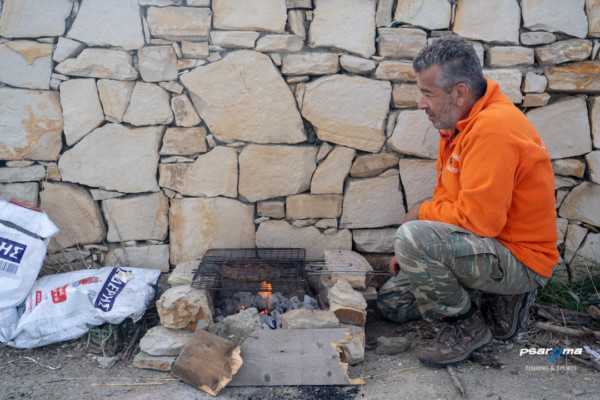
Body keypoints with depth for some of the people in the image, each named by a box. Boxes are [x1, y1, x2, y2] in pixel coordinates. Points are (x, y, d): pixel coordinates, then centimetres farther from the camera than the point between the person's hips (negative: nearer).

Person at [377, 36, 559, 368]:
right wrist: (411, 253, 7)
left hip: (519, 261, -10)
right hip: (487, 246, 10)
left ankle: (468, 326, -9)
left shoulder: (492, 129, -26)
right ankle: (498, 303, 13)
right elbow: (450, 201, 14)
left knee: (411, 237, -31)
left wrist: (423, 213, -12)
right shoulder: (462, 124, 6)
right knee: (391, 301, 13)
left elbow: (478, 219, -31)